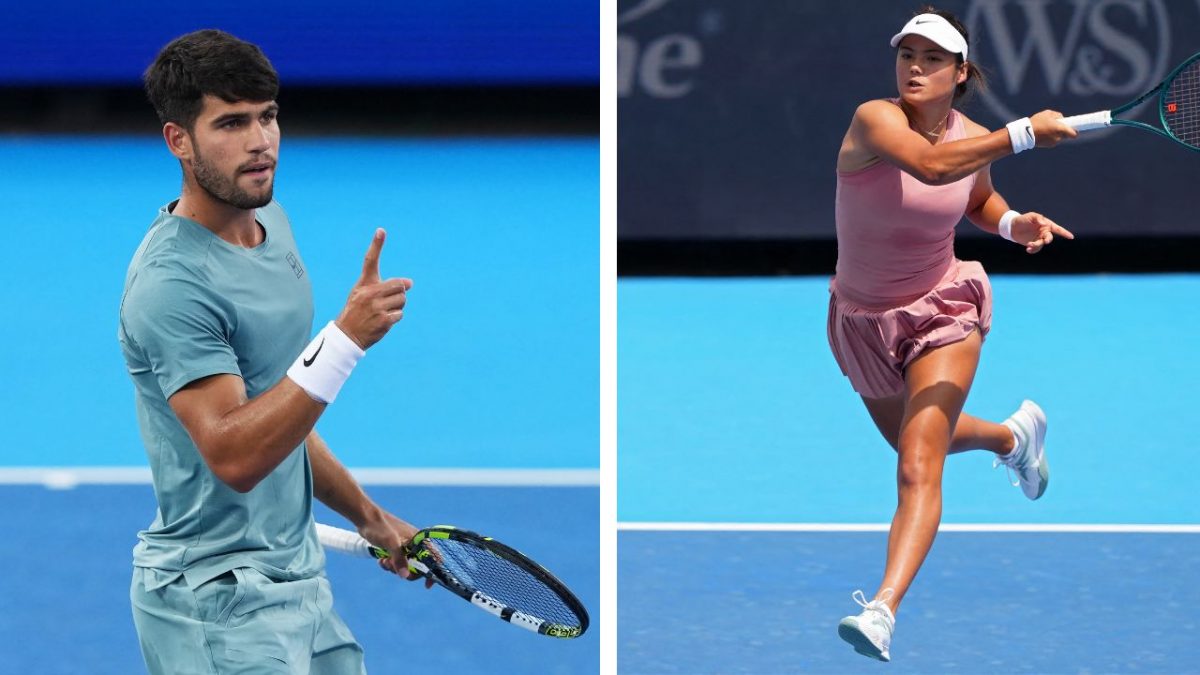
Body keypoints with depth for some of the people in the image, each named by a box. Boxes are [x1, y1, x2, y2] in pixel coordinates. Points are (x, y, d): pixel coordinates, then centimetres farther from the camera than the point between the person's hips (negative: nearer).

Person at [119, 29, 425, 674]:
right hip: (217, 599, -9)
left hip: (299, 579, 9)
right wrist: (346, 338, -33)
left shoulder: (271, 223, 9)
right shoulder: (172, 282, -20)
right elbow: (233, 456, -29)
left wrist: (367, 515, 25)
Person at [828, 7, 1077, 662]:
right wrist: (1025, 133, -44)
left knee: (918, 466, -20)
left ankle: (883, 611, -31)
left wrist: (1013, 223, -5)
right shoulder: (874, 120, -23)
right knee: (913, 439, 26)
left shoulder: (974, 139, -8)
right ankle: (1013, 436, 59)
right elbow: (930, 165, -45)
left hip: (944, 312, -1)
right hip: (864, 320, 1)